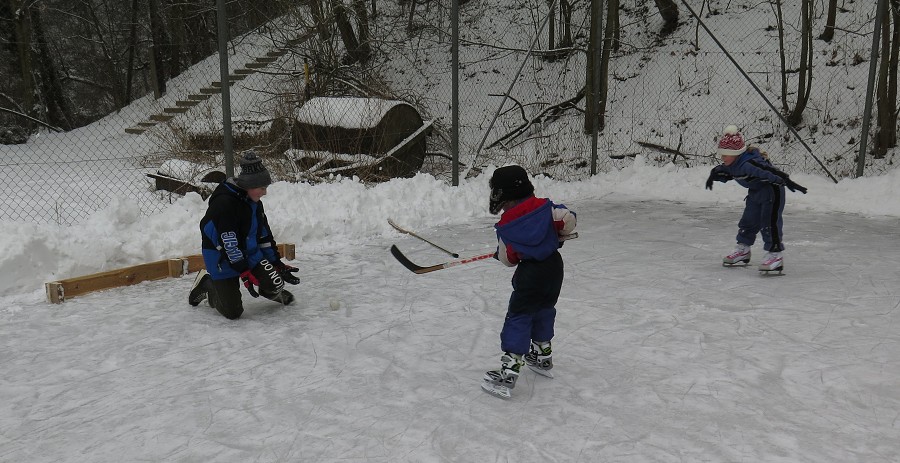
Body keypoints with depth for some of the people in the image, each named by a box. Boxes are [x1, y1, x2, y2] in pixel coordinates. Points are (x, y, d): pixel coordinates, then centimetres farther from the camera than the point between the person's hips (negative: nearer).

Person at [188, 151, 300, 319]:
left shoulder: (254, 203, 0)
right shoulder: (224, 202, -26)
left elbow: (265, 235, 8)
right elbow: (229, 245, -26)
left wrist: (277, 263, 6)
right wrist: (244, 272, -25)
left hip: (249, 253, 6)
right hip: (222, 259, -6)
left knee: (274, 282, -17)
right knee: (233, 312, -7)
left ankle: (273, 292, 21)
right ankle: (206, 282, 19)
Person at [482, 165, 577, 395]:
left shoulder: (506, 226, -10)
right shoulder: (544, 207, -2)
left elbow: (508, 258, -3)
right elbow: (568, 220, -5)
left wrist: (499, 253, 19)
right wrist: (557, 235, 13)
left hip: (531, 274, -6)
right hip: (554, 266, 6)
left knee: (518, 317, -1)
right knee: (544, 310, 23)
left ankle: (510, 367, -6)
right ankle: (542, 354, 39)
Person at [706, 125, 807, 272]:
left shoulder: (749, 163, -34)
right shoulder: (731, 164, -3)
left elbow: (769, 171, -41)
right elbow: (723, 173, 20)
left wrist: (787, 181, -47)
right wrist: (714, 174, 7)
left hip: (772, 190, -10)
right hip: (755, 192, 10)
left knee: (770, 223, -15)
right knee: (748, 221, 15)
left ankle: (776, 254, -12)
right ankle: (743, 249, 29)